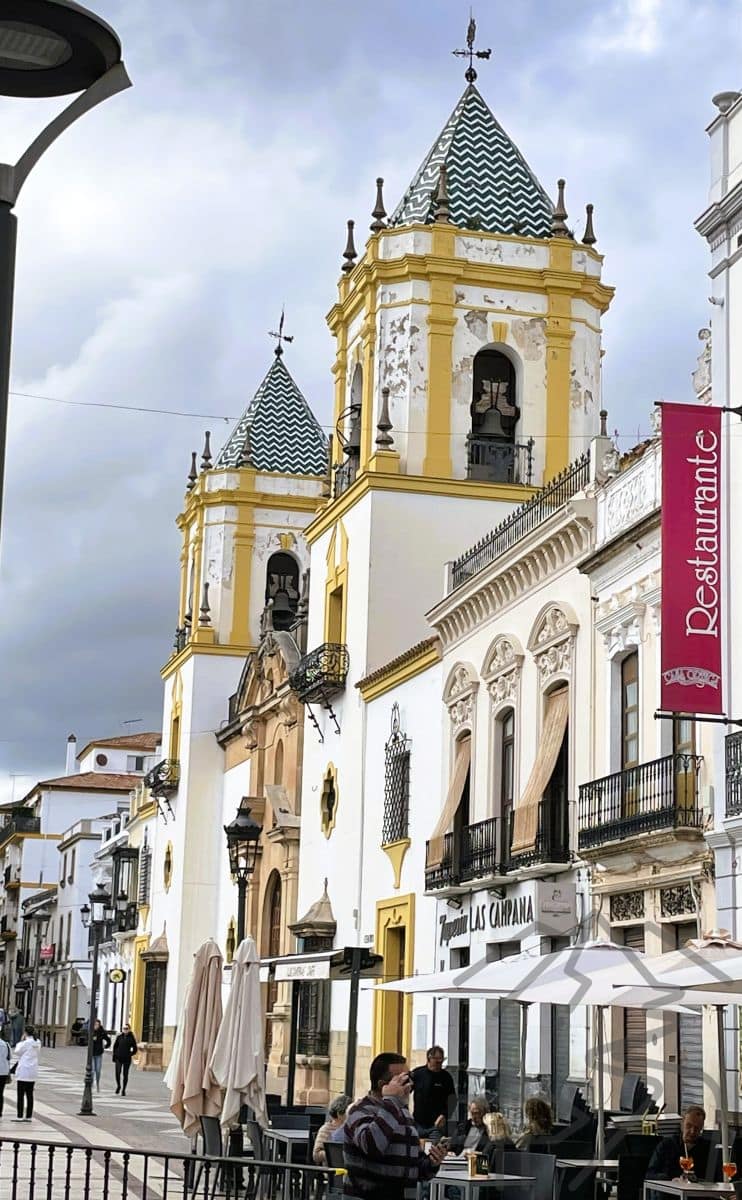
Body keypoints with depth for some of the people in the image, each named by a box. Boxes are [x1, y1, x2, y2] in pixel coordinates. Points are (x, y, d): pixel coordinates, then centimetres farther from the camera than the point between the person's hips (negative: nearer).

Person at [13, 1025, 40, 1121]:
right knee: (30, 1095, 11)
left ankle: (20, 1116, -2)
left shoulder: (26, 1043, -16)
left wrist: (21, 1041, 3)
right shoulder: (38, 1043, 5)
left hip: (23, 1072, -7)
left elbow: (17, 1052, -5)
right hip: (33, 1072, 7)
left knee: (20, 1095, -1)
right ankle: (29, 1116, 12)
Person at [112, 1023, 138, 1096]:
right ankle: (118, 1086, 18)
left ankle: (123, 1090, 15)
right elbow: (115, 1046, 11)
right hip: (118, 1058, 1)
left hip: (127, 1059, -1)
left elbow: (135, 1049, 6)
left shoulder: (131, 1038, 0)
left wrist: (130, 1054, -3)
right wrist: (114, 1055, 5)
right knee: (117, 1073, -8)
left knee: (125, 1074, 3)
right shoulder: (119, 1037, 4)